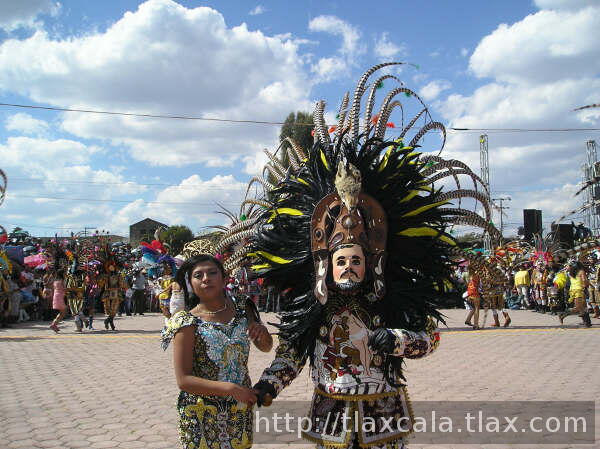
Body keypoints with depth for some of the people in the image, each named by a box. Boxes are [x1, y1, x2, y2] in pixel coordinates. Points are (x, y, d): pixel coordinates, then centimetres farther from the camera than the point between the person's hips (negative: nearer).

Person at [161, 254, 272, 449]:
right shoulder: (188, 323, -13)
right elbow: (183, 380, -16)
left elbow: (265, 347, 11)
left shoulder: (241, 308, -1)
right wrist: (230, 388, -25)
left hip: (241, 409, 4)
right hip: (202, 416, -3)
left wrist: (262, 331, -12)